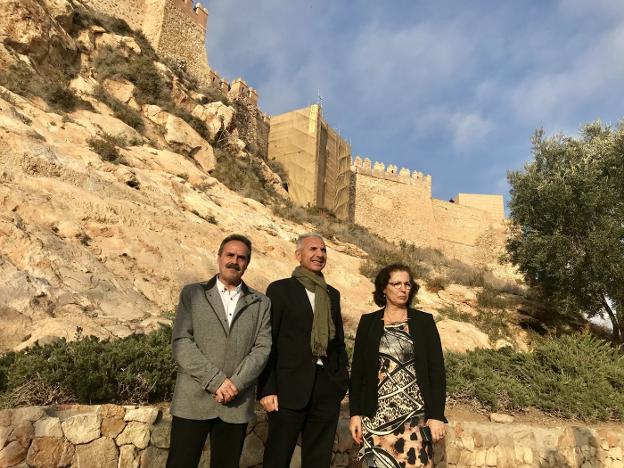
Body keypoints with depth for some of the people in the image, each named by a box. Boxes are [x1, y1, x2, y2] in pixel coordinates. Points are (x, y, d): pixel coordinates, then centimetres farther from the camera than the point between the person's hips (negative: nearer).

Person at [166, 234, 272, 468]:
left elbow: (262, 349, 1)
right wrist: (216, 381, -13)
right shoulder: (192, 293, 6)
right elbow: (181, 343, -4)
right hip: (193, 400, -1)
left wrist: (235, 385, -13)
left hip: (237, 403, 2)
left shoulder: (261, 303, 9)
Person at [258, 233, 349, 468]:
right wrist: (266, 389, -10)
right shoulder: (280, 289, 0)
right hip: (290, 386, -4)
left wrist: (342, 380, 9)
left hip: (327, 387, 5)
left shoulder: (332, 294, 16)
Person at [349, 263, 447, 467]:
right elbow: (358, 371, 5)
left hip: (415, 414, -1)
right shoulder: (368, 322, 5)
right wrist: (355, 413, -1)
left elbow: (437, 370, 0)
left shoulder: (424, 321, 3)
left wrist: (437, 415, -7)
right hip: (376, 415, 1)